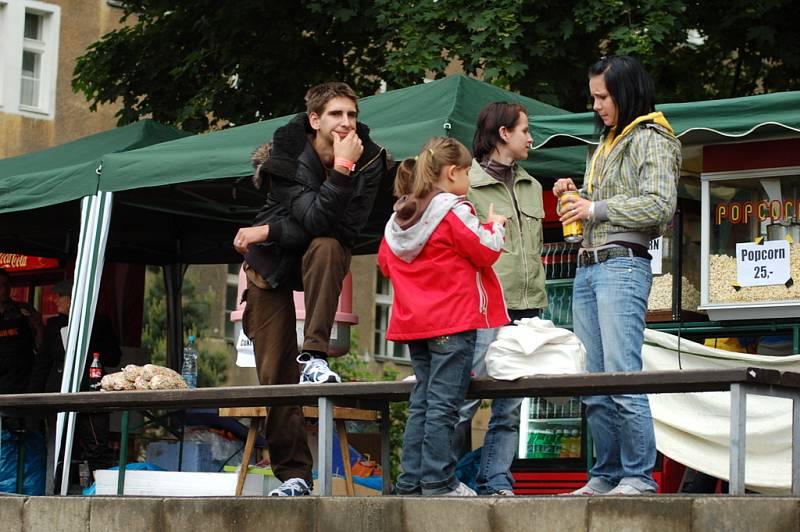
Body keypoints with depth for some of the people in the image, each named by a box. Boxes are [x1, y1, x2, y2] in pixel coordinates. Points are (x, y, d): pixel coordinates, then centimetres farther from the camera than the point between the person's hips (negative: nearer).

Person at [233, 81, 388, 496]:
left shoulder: (370, 158, -17)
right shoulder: (286, 155, -22)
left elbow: (347, 229, -25)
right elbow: (316, 219, -33)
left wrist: (268, 232, -25)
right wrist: (341, 168, -43)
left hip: (322, 259, 1)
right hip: (271, 263, -1)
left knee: (326, 247, -37)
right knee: (275, 375, -4)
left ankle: (314, 358, -34)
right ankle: (293, 474, 4)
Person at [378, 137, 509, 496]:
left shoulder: (399, 216, 12)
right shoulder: (454, 211, -11)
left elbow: (385, 261, 20)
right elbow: (486, 251, -8)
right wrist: (494, 226, 9)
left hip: (414, 321, 7)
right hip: (453, 321, -7)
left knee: (421, 403, 11)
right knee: (443, 403, -7)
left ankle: (411, 482, 10)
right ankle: (438, 481, -8)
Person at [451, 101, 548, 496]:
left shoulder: (531, 187, 21)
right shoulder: (469, 184, -1)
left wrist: (537, 298, 18)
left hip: (526, 308, 7)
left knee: (511, 404, 4)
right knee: (467, 398, -9)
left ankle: (497, 482, 7)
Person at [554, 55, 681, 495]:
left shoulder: (651, 141, -2)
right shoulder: (606, 145, 23)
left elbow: (661, 206, -14)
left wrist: (598, 208, -13)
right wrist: (576, 196, 10)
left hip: (624, 266, -9)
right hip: (587, 269, 9)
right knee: (592, 385, 6)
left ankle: (639, 476, -9)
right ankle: (607, 476, 10)